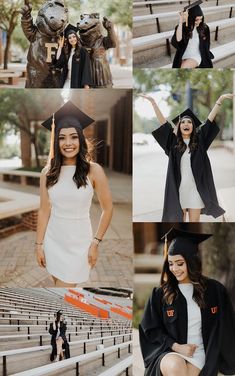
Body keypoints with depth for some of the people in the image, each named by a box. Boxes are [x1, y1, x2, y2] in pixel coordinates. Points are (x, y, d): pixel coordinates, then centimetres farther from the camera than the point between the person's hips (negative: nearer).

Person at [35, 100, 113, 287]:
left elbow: (108, 209, -3)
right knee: (59, 284, 13)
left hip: (78, 242, -3)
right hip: (53, 240, 3)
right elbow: (44, 211, 3)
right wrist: (39, 244, 3)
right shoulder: (48, 173, -1)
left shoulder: (94, 170, -9)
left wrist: (95, 243, -5)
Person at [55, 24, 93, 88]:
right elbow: (58, 64, 2)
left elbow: (86, 68, -10)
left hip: (78, 83, -6)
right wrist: (60, 47, 4)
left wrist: (86, 84, -20)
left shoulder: (83, 51, -3)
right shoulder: (66, 52, 13)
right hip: (67, 82, 6)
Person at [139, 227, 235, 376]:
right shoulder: (161, 293, 2)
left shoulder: (214, 290, 3)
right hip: (169, 351, 0)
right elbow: (150, 330, 6)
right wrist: (176, 346, -7)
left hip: (200, 353, 0)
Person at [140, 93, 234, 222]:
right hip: (178, 187, 0)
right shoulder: (174, 142, 3)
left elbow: (210, 120, 1)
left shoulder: (199, 140, 4)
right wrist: (152, 101, -5)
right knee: (178, 222, 6)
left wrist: (220, 99, -2)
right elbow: (163, 122, -1)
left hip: (195, 187, 0)